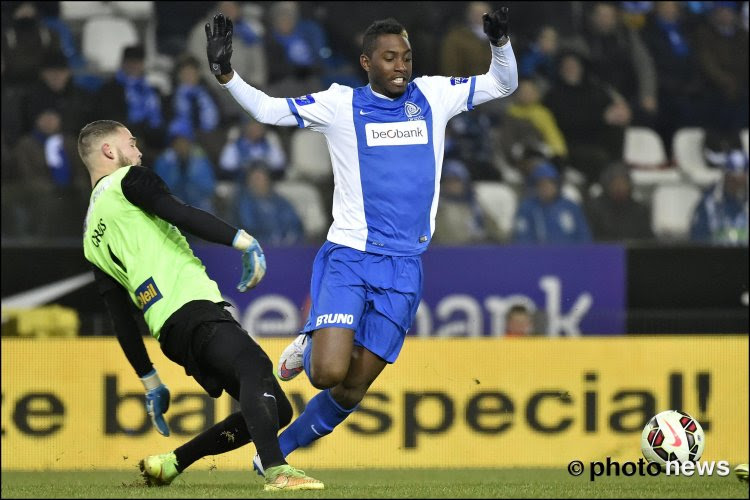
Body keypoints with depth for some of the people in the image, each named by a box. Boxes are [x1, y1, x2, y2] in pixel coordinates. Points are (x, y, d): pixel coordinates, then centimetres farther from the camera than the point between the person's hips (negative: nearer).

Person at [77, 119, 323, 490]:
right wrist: (243, 240, -13)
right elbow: (178, 214, -10)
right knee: (255, 365, -32)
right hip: (191, 306, -9)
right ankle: (277, 471, -53)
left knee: (276, 410, 12)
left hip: (167, 332, 9)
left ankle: (170, 464, 15)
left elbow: (122, 319, 26)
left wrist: (150, 382, 26)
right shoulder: (127, 181, 9)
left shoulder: (91, 240, 29)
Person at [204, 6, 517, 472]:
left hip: (404, 268, 3)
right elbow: (267, 109, 1)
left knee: (351, 390, 3)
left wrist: (501, 43, -7)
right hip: (348, 257, -3)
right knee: (328, 372, -20)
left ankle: (279, 450, 25)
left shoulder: (432, 96, 9)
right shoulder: (340, 104, 1)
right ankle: (308, 349, 16)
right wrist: (226, 74, -14)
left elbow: (503, 84, 13)